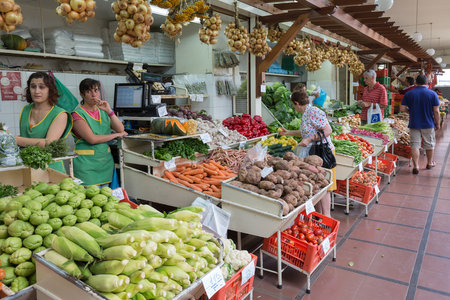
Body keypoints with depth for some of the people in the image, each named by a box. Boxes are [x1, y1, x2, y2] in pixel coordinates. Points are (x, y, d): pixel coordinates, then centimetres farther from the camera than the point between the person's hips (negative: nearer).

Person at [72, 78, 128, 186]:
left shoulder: (103, 111, 11)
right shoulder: (78, 114, -6)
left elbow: (121, 130, -1)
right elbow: (92, 139, -16)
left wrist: (109, 111, -11)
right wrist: (116, 135, -6)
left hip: (106, 160, 5)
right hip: (86, 162, -5)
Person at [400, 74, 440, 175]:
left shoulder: (409, 94, -3)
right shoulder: (432, 94, -5)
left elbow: (402, 108, -5)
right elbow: (436, 111, -6)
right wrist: (438, 124, 4)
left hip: (414, 124, 0)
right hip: (428, 124, 0)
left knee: (415, 145, 4)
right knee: (429, 144, 17)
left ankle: (415, 166, 1)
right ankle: (429, 163, 33)